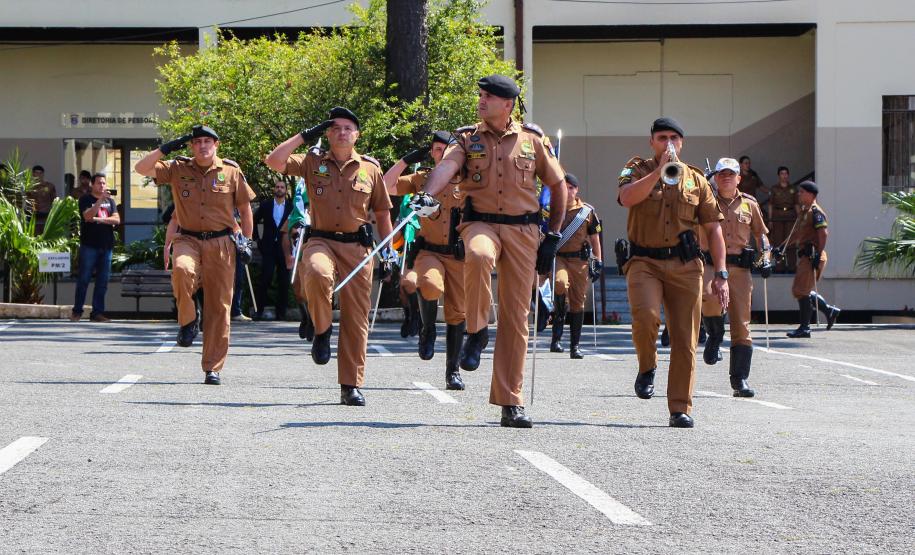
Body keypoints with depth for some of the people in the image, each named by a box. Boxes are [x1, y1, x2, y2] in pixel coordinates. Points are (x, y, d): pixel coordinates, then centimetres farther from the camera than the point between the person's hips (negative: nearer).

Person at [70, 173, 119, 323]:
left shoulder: (110, 201, 17)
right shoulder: (85, 199, 4)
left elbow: (117, 220, 4)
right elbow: (88, 216, -15)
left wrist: (97, 219, -8)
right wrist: (101, 199, -21)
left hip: (106, 246, 4)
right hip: (89, 244, -4)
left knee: (102, 281, 2)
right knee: (84, 279, -3)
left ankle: (97, 312, 5)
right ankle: (77, 311, 4)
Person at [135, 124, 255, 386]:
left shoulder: (231, 171, 5)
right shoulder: (177, 169, 5)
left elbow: (245, 207, 12)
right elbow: (141, 168, -3)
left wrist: (246, 241, 8)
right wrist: (167, 148, -9)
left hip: (221, 243, 0)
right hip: (188, 239, 0)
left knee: (219, 306, -1)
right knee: (182, 270, -36)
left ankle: (213, 368, 6)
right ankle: (188, 320, -9)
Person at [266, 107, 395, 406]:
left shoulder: (370, 168, 10)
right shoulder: (313, 162, 7)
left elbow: (382, 212, 17)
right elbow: (274, 161, -7)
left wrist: (388, 249, 11)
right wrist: (306, 135, -3)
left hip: (357, 246, 2)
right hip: (321, 240, -2)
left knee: (356, 318, 0)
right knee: (317, 272, -38)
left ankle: (351, 386, 7)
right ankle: (322, 330, -12)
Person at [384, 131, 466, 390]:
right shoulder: (421, 179, 9)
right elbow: (385, 187, 4)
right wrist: (407, 160, -1)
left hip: (459, 254, 1)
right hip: (429, 251, -1)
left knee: (457, 314, 4)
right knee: (431, 285, -34)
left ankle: (453, 371, 16)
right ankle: (428, 330, -6)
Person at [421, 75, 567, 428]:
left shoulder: (532, 139, 8)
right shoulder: (467, 138, 5)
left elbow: (557, 185, 16)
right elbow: (446, 166, -15)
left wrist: (553, 235, 10)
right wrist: (427, 194, -36)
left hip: (523, 231, 1)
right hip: (480, 223, -1)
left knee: (516, 316, 0)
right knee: (478, 256, -39)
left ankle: (511, 402, 6)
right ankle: (476, 332, -17)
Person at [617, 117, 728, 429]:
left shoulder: (695, 180, 14)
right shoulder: (637, 171, 8)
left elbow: (713, 228, 14)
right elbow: (627, 198, -15)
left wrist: (721, 274, 6)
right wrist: (660, 171, -18)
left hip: (685, 266, 2)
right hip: (645, 261, -2)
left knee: (685, 340, -1)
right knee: (646, 316, -28)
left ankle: (680, 409, 6)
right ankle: (647, 368, 1)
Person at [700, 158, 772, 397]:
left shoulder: (749, 204, 15)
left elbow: (760, 233, 25)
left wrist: (765, 258, 11)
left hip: (740, 269, 2)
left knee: (741, 326, -1)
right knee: (709, 297, -35)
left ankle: (739, 380, 5)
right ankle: (715, 335, -3)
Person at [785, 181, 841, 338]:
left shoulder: (815, 212, -11)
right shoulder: (804, 211, 19)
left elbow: (824, 233, -20)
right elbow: (798, 234, 27)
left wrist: (818, 255, -24)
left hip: (812, 256, -10)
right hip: (804, 255, 10)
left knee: (802, 291, -9)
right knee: (800, 290, 13)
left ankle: (804, 328, -5)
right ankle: (830, 311, 21)